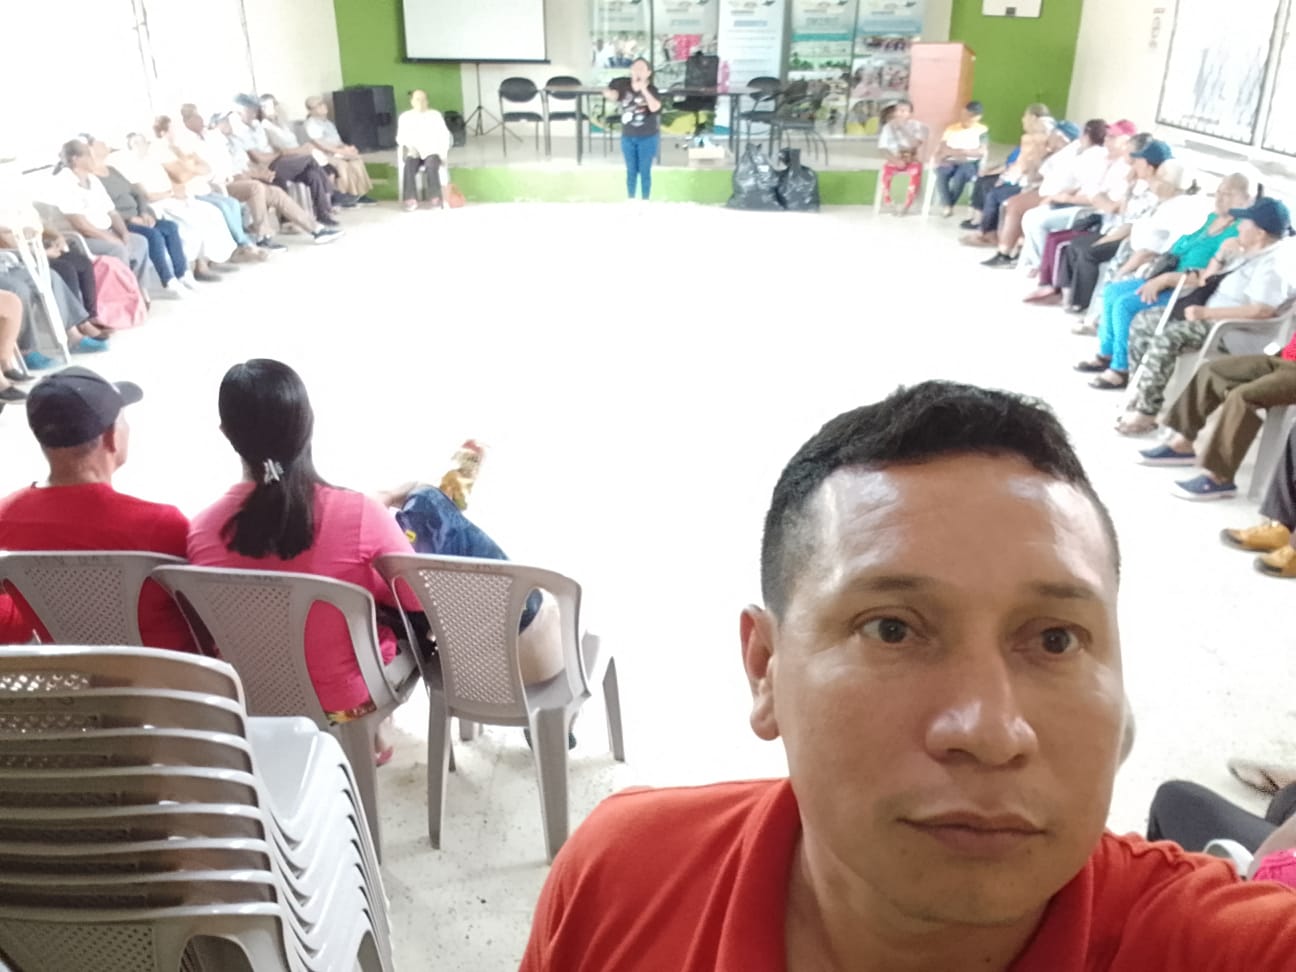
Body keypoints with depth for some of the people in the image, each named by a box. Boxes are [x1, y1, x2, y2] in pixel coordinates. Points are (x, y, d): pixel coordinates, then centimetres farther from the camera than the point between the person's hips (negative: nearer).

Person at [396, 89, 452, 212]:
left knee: (431, 164, -36)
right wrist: (409, 147, -14)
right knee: (409, 165, -33)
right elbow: (401, 137, 7)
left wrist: (443, 151, -11)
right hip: (413, 151, 1)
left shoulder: (435, 115, 12)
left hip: (432, 150, -1)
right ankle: (410, 200, -37)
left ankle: (434, 199, -36)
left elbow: (444, 135, 5)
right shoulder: (405, 117, 14)